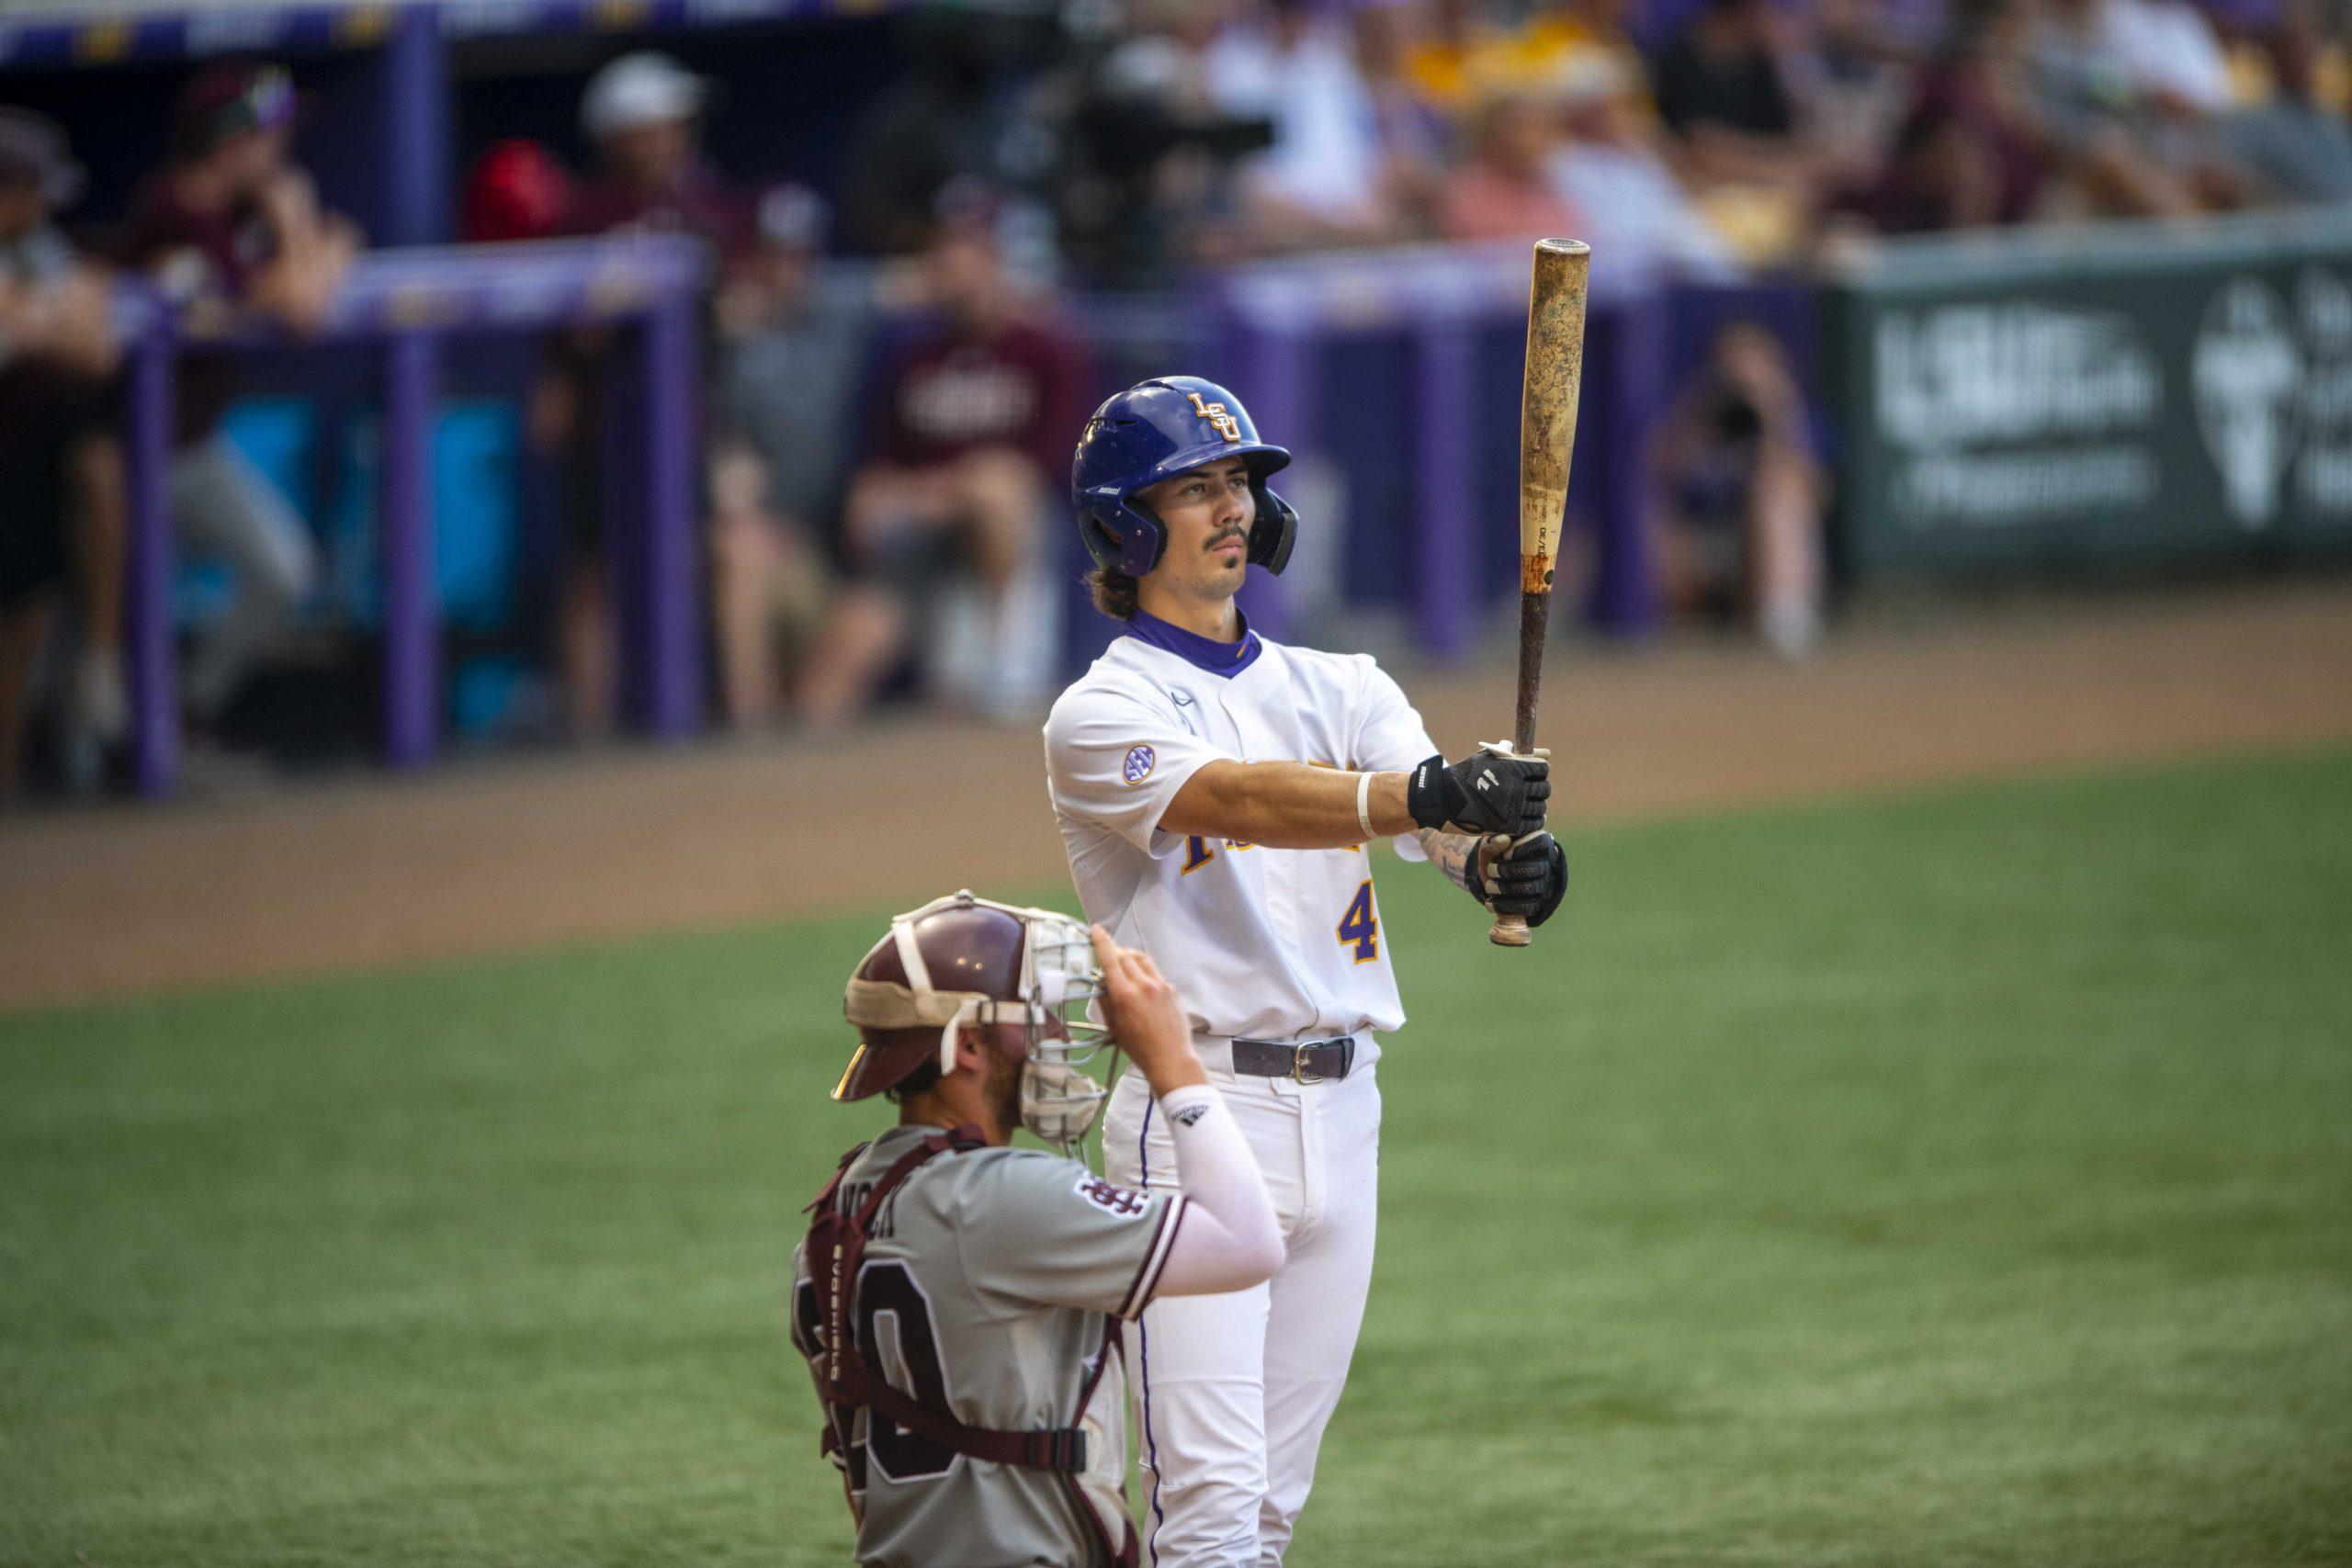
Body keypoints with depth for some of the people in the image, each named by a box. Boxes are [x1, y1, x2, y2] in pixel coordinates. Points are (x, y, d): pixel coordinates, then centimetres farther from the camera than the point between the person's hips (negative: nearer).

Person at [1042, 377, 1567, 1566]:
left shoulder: (1341, 691, 14)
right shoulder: (1102, 718, -4)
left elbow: (1443, 820, -5)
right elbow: (1238, 801, -25)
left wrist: (1502, 862, -30)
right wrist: (1430, 794, -41)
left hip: (1342, 1114, 6)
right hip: (1197, 1112, -6)